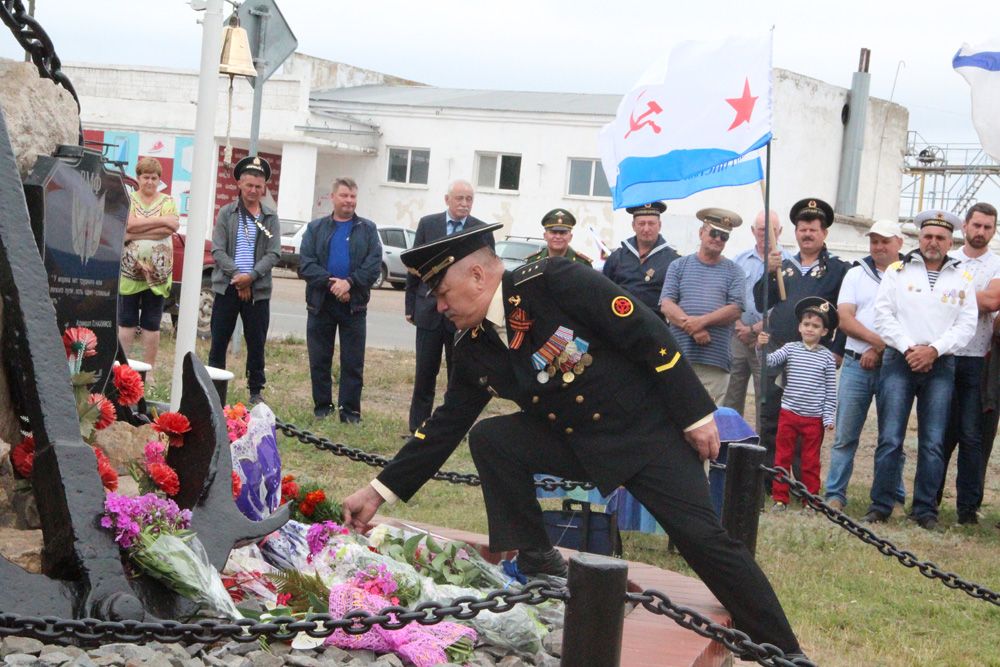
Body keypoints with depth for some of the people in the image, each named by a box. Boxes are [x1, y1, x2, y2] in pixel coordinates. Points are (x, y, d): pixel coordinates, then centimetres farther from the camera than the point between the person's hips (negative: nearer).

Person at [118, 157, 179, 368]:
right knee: (126, 321, 1)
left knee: (152, 323, 4)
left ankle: (149, 369, 9)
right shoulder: (128, 199, 6)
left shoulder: (167, 201, 8)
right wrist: (160, 220, -13)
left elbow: (170, 228, -9)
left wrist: (135, 232, -13)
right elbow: (128, 224, -12)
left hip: (157, 271, 1)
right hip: (129, 269, -1)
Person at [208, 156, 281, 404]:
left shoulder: (271, 217, 7)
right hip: (227, 287, 0)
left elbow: (274, 254, -1)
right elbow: (218, 250, -2)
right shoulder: (226, 213, 5)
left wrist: (251, 276, -14)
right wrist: (237, 275, -14)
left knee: (257, 344, 5)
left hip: (258, 289, 1)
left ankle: (256, 391, 14)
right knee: (219, 341, 3)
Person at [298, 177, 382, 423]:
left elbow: (374, 265, -4)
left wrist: (349, 282, -18)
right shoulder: (316, 228, 8)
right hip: (320, 303, 1)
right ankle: (322, 407, 16)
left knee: (353, 363, 1)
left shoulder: (367, 229, 7)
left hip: (355, 304, -1)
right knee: (319, 360, 6)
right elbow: (305, 265, -2)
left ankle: (350, 411, 6)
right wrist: (331, 282, -16)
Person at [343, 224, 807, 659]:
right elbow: (445, 425, 6)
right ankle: (535, 566, -2)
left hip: (647, 428, -6)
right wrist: (381, 490, 3)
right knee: (490, 440, -13)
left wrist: (696, 414, -18)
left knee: (701, 538, -15)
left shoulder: (554, 282, -21)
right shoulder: (473, 350, -1)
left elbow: (649, 335, -19)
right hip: (576, 443, 6)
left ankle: (782, 652, -1)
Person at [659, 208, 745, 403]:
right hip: (679, 353, 0)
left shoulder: (733, 271, 13)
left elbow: (735, 310, 1)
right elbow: (666, 304, 2)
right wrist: (692, 328, -12)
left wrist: (702, 321, -13)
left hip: (715, 357, 0)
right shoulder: (679, 266, 13)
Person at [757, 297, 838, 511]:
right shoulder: (791, 348, 2)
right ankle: (780, 498, 13)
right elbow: (771, 361, -12)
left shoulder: (827, 357, 0)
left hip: (814, 418, -1)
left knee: (811, 461, 7)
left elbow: (830, 390, 1)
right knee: (782, 457, 5)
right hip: (788, 413, 1)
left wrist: (829, 417, -2)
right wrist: (762, 348, -31)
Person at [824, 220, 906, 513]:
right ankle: (835, 495, 6)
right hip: (856, 365, 2)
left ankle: (894, 498, 9)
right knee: (845, 434, 2)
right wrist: (878, 340, -11)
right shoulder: (856, 274, 12)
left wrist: (879, 350, -11)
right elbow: (845, 319, 2)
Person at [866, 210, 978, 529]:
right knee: (890, 439, -5)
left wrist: (933, 349, -10)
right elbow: (883, 315, 2)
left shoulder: (962, 278, 11)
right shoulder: (897, 270, 9)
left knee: (933, 443, 0)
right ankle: (880, 505, 1)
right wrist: (908, 348, -10)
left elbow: (967, 325, 4)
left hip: (940, 367, 1)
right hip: (899, 361, -1)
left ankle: (925, 509, 7)